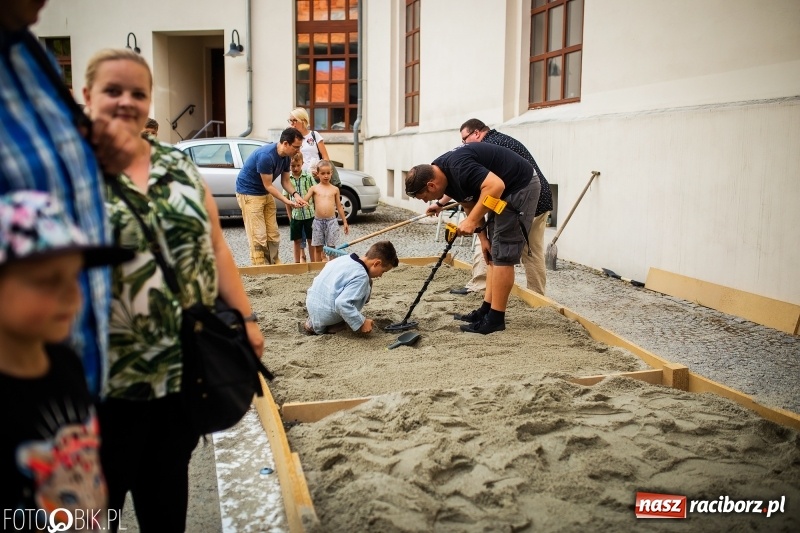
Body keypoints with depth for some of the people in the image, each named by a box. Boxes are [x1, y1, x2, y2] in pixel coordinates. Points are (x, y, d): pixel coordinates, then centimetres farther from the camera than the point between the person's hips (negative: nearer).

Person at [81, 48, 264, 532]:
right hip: (108, 376, -4)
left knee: (168, 481, 20)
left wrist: (246, 317, 6)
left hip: (190, 364, 4)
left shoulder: (179, 164, 8)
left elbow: (215, 247, 9)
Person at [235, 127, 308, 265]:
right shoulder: (266, 156, -29)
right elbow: (268, 185, -23)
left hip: (265, 194, 9)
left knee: (273, 235, 8)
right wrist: (286, 201, -26)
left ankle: (274, 265, 17)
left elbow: (285, 181, 3)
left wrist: (295, 195, -15)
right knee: (258, 236, -11)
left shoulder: (286, 156, -4)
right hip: (249, 193, -9)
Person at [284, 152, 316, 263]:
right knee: (297, 240, 12)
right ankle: (297, 262, 23)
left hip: (309, 213, -2)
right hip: (295, 214, 2)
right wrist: (290, 216, 2)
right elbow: (286, 199, 4)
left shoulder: (308, 177, -3)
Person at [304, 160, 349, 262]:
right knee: (318, 248, 6)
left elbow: (339, 207, 10)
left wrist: (345, 222, 9)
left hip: (331, 221, 0)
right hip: (318, 221, 0)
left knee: (331, 247, 3)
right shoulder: (314, 188, 4)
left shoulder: (335, 189, 6)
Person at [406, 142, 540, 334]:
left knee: (502, 254, -8)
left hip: (521, 187, -10)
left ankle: (496, 318, -2)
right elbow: (470, 203, 13)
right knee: (493, 253, 11)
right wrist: (483, 238, 8)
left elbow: (496, 185, -36)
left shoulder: (457, 168, -28)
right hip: (506, 192, 10)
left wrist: (471, 221, -30)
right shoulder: (446, 177, 2)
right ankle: (486, 309, 17)